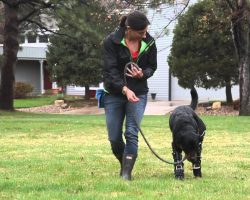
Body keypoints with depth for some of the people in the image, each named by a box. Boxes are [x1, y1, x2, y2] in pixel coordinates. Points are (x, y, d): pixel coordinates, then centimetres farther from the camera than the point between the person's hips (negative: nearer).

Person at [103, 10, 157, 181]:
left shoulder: (149, 42, -6)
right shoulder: (112, 42, -14)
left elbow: (152, 67, 6)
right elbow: (111, 69, -19)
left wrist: (142, 74, -19)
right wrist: (125, 89, -33)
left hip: (138, 93, 1)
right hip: (114, 94, -1)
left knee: (131, 133, -14)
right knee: (114, 138, 3)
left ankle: (126, 173, -11)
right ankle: (125, 165, 29)